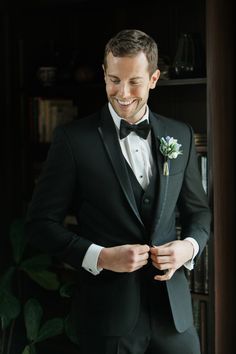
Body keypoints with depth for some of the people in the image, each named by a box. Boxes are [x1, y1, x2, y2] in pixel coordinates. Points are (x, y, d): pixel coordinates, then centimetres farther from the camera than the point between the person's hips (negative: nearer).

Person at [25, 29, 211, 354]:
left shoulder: (181, 135, 6)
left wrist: (190, 246, -6)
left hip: (173, 309, 3)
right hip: (108, 315, -3)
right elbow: (41, 223, -5)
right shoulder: (73, 138, -7)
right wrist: (100, 256, -17)